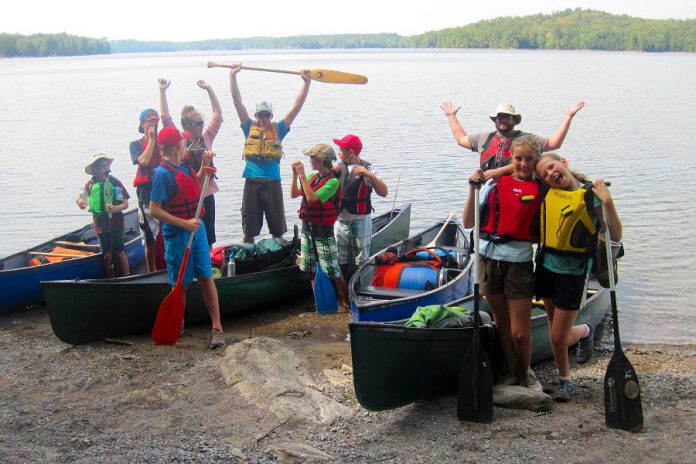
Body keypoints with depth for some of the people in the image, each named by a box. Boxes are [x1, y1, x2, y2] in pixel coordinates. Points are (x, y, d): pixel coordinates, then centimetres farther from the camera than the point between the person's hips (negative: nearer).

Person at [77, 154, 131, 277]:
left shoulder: (115, 182, -9)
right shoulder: (90, 184, 1)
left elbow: (125, 204, -10)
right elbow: (80, 196, 18)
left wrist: (116, 209, -29)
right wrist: (79, 201, -5)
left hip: (115, 223, -3)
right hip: (100, 224, 3)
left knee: (119, 252, 2)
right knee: (107, 254, 12)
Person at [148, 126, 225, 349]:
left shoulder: (183, 168, 9)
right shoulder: (163, 173, -16)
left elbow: (196, 184, 29)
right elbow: (154, 209, -19)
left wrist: (205, 165, 13)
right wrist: (184, 224, -23)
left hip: (196, 229, 7)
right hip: (177, 236, -7)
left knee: (206, 277, 4)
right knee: (180, 284, 5)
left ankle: (217, 328, 5)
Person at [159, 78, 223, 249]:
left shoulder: (207, 138, 5)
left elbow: (218, 114, 5)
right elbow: (166, 117, -8)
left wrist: (209, 89, 2)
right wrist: (162, 91, -9)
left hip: (206, 193, 3)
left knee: (208, 236, 10)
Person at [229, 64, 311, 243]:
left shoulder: (278, 129, 9)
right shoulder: (250, 128, 9)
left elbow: (297, 106, 6)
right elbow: (237, 102, 4)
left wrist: (307, 82, 0)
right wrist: (232, 76, -1)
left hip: (273, 182, 0)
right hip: (252, 182, 0)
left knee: (277, 229, 7)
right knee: (249, 229, 7)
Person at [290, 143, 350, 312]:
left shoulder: (332, 182, -18)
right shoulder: (312, 177, 5)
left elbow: (312, 198, -28)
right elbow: (293, 194, 5)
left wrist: (302, 175, -24)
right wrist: (295, 174, -7)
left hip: (323, 232, -7)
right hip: (307, 229, 7)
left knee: (333, 272, -3)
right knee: (311, 270, 14)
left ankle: (346, 303, 10)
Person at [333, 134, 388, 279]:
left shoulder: (366, 169, -11)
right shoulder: (340, 166, 2)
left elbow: (383, 192, -18)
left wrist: (369, 175, -29)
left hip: (360, 220, -4)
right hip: (341, 219, 5)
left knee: (360, 259, 7)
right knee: (341, 258, 13)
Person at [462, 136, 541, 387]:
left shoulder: (541, 189, 2)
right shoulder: (495, 184, 7)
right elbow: (468, 223, 4)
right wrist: (473, 188, -6)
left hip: (519, 261, -2)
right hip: (490, 259, 2)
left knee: (519, 332, -2)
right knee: (502, 325, 13)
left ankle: (525, 374, 23)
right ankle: (512, 375, 28)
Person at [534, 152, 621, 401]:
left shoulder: (590, 195, -11)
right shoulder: (546, 192, 1)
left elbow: (616, 237, -18)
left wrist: (608, 203, -28)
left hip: (572, 272, -4)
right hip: (546, 266, 4)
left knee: (558, 338, -1)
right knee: (555, 333, 15)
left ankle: (584, 330, 30)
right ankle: (565, 380, 37)